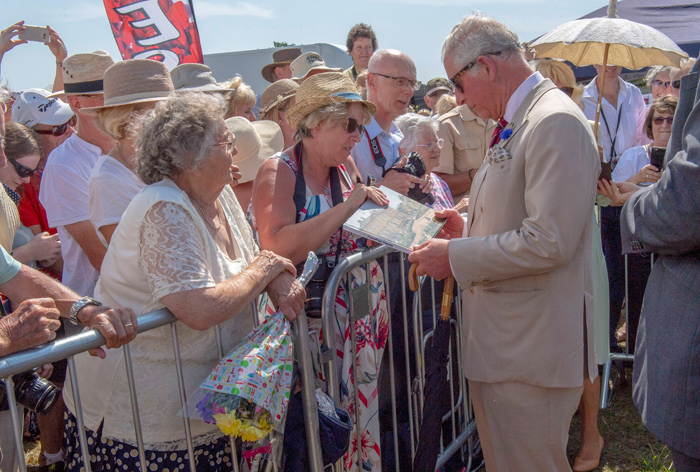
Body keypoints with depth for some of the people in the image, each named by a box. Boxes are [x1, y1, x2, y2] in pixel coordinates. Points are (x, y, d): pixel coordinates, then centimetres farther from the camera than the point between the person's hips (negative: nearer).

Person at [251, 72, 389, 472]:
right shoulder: (278, 173, -12)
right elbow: (278, 248, -28)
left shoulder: (346, 166, 8)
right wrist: (348, 207, -24)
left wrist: (376, 204, 3)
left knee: (361, 405, 14)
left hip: (361, 311, 6)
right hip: (311, 315, -6)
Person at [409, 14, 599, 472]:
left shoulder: (556, 122, -18)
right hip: (499, 341, 10)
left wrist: (455, 257, -17)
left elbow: (548, 242, -24)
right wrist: (469, 229, 8)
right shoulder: (516, 123, 14)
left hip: (530, 352, -10)